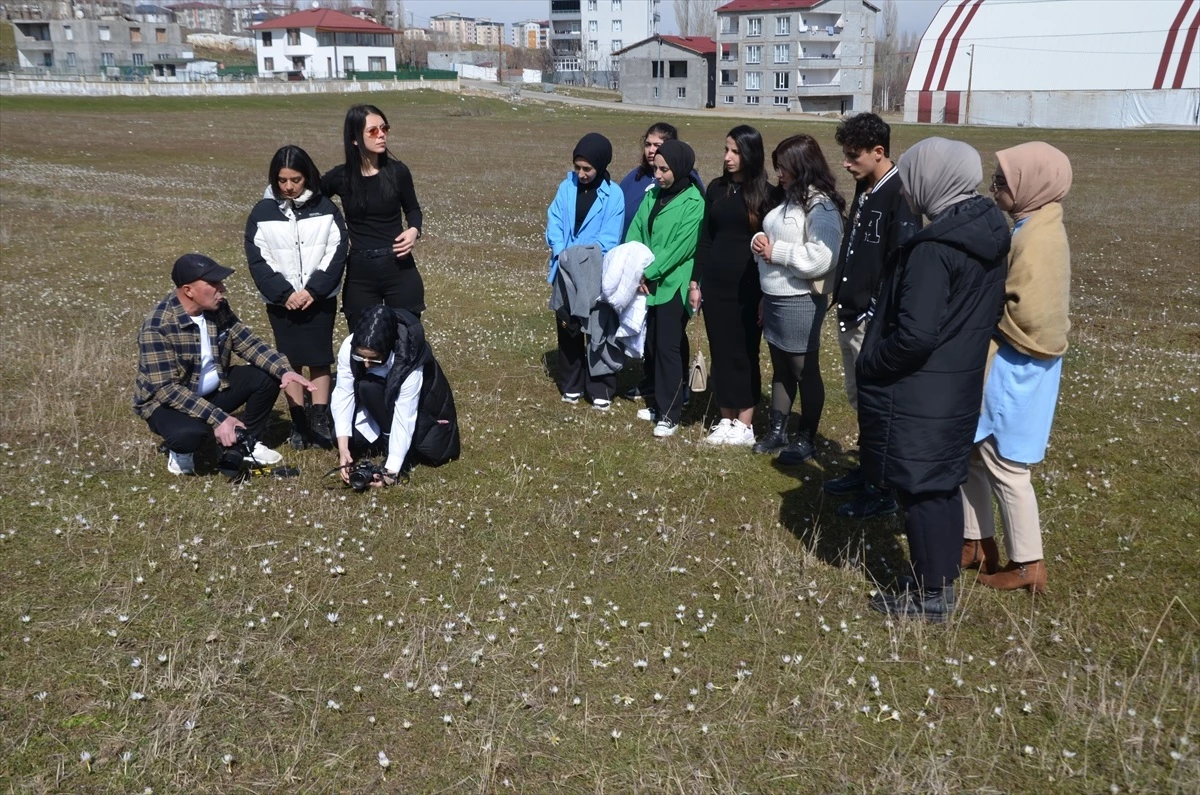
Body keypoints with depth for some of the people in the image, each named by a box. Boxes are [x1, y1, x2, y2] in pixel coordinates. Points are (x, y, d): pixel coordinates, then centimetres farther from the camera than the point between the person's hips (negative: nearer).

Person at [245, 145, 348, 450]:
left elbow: (337, 253, -4)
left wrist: (313, 290, -13)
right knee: (289, 361, 5)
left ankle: (321, 420, 10)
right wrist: (284, 293, -13)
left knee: (319, 360, 3)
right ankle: (298, 423, 11)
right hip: (281, 301, 0)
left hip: (320, 299, 0)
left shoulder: (326, 209, -1)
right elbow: (257, 259, -4)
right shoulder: (263, 212, -1)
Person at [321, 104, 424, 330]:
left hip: (399, 268, -1)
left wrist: (414, 230, -8)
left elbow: (412, 209, 13)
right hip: (359, 272, 1)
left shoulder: (397, 171, -4)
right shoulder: (340, 177, -3)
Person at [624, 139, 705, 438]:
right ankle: (658, 402, 26)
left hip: (673, 285, -7)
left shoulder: (694, 203, -11)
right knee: (651, 345, 12)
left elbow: (680, 247, -18)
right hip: (647, 283, 7)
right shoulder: (652, 195, 9)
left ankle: (669, 413, 3)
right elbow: (635, 233, 5)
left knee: (668, 347, -4)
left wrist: (649, 273, -18)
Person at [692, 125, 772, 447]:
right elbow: (705, 238, 10)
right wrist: (695, 281, 6)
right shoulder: (716, 188, 7)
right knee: (720, 351, 6)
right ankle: (726, 419, 15)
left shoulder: (765, 193, -4)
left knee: (744, 352, 2)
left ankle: (744, 424, 10)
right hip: (715, 282, 4)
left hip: (749, 285, -4)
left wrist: (768, 291, -8)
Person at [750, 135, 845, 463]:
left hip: (800, 302, -9)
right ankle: (777, 430, 28)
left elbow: (821, 258, -27)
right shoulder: (788, 199, 12)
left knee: (805, 370, 4)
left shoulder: (821, 206, -16)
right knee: (781, 368, 17)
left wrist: (775, 251, -19)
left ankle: (807, 438, 16)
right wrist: (759, 240, 1)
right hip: (774, 298, 9)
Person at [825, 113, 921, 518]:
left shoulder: (900, 195, -17)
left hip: (875, 320, -9)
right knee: (859, 399, 19)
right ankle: (868, 469, 33)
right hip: (850, 315, 9)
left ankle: (885, 490, 12)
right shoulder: (864, 189, 10)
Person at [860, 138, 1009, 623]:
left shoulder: (933, 247, -24)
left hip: (920, 395, -9)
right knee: (943, 484, 18)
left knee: (920, 490, 4)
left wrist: (868, 362, -12)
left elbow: (915, 334, -27)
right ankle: (941, 583, 31)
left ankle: (930, 597, 17)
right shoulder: (988, 233, 4)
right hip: (960, 386, 9)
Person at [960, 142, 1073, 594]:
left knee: (1003, 466, 2)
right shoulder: (1035, 228, 9)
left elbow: (1026, 317, -26)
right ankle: (978, 543, 30)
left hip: (1014, 370, -10)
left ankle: (1028, 566, 16)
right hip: (1003, 365, 10)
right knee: (972, 452, 17)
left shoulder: (1036, 239, -22)